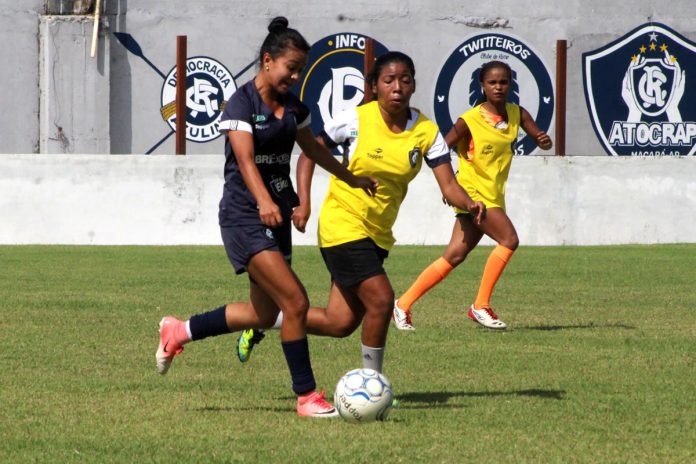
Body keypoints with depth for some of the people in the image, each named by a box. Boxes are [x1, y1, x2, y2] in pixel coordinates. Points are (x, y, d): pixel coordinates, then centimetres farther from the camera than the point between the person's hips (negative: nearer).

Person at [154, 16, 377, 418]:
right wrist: (264, 202, -43)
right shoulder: (243, 103, -13)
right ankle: (307, 396, -8)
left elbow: (312, 148, 28)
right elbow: (245, 159, -27)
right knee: (295, 301, -16)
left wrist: (352, 179, 39)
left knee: (264, 312, 14)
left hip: (277, 215, 9)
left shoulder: (294, 107, 10)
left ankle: (178, 332, 31)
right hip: (244, 216, -9)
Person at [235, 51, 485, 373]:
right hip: (343, 226, -5)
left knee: (341, 323, 5)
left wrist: (469, 204, -31)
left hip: (378, 234, 5)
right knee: (381, 299, -19)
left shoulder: (426, 132, -5)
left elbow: (448, 184, -10)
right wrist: (304, 201, -12)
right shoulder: (356, 120, -12)